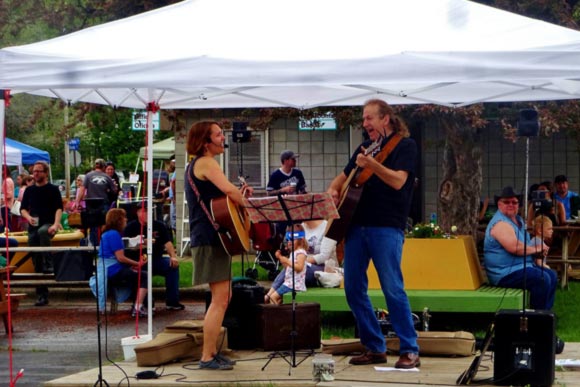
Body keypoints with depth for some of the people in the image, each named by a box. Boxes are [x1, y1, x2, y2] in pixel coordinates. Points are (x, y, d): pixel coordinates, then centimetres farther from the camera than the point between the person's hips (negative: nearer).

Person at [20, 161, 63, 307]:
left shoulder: (53, 189, 2)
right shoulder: (29, 190, 13)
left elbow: (59, 208, -5)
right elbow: (23, 208, 15)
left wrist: (55, 224, -21)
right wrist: (28, 217, -7)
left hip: (48, 225, -4)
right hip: (33, 228, 4)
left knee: (42, 232, -41)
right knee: (36, 263, 2)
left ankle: (49, 265, -32)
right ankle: (42, 295, 7)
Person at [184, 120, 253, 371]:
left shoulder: (194, 165, 21)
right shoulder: (206, 163, -11)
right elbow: (229, 190, -25)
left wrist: (240, 196, 9)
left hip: (207, 237, 11)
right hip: (210, 238, -11)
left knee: (223, 297, 16)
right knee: (220, 299, -11)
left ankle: (211, 351, 21)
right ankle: (207, 358, -10)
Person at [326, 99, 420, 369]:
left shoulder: (404, 145, -1)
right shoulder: (365, 147, 19)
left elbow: (398, 181, -16)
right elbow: (344, 177, 27)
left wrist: (371, 164, -29)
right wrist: (333, 190, 5)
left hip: (386, 227, -7)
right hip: (356, 224, 7)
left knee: (393, 289, -11)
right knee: (353, 288, 5)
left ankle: (410, 352, -6)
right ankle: (374, 348, 14)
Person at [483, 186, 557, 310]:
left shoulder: (518, 220, 16)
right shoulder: (500, 223, -18)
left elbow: (525, 243, 23)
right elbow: (514, 247, -29)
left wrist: (541, 248, 1)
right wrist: (536, 249, -14)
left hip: (522, 266, 11)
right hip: (505, 274, -11)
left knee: (552, 275, 12)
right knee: (542, 279, -25)